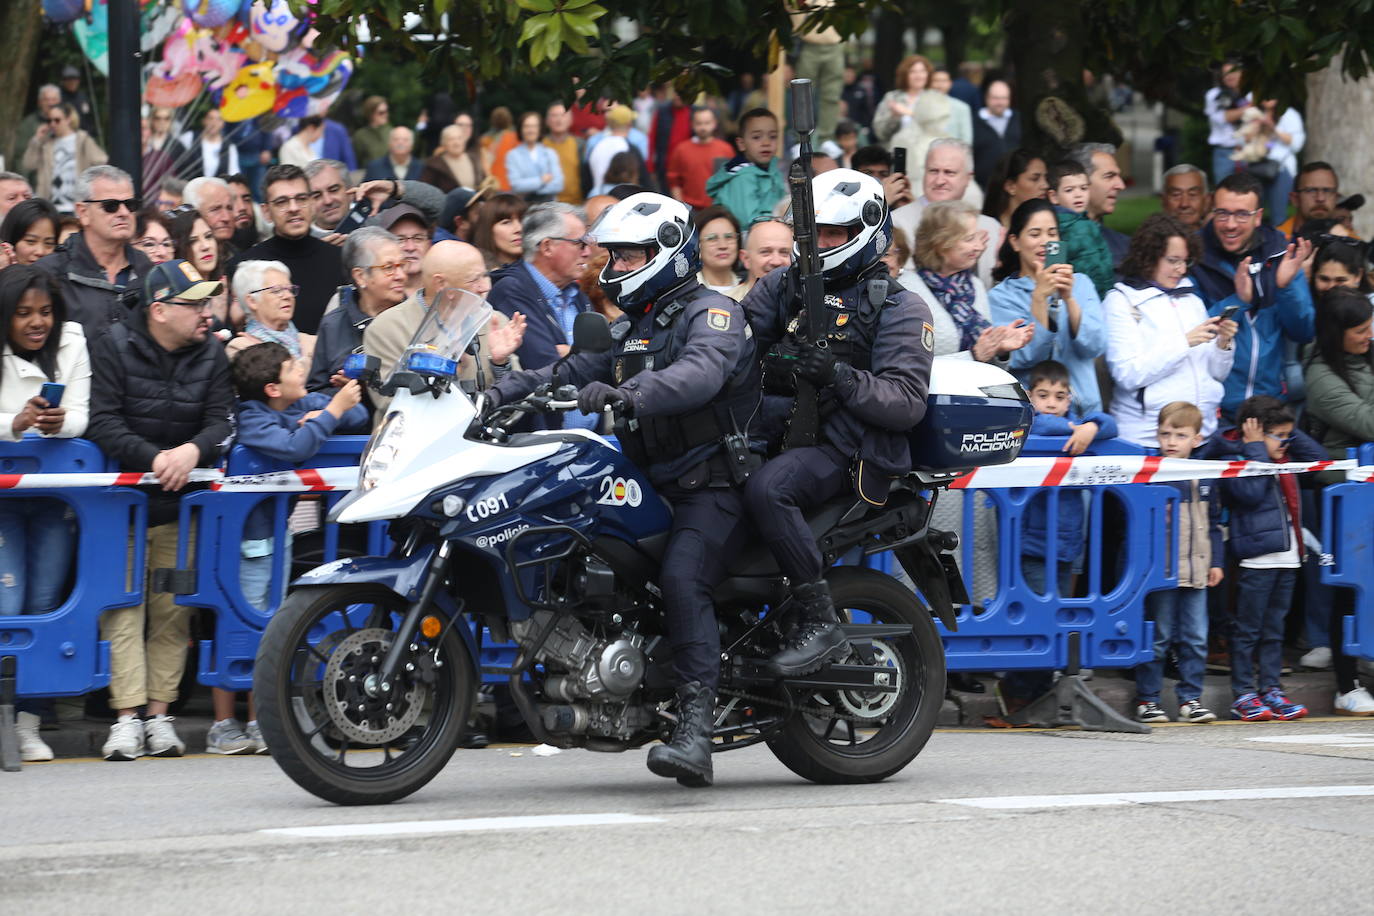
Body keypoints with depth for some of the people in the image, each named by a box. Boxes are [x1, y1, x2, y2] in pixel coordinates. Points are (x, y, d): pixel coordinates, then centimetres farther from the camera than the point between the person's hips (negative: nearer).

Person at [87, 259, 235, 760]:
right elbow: (102, 423, -12)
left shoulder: (211, 354, 6)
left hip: (181, 502, 3)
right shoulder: (114, 347, -5)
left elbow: (221, 420, -1)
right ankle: (127, 717, -14)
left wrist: (193, 450, -23)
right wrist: (154, 458, -25)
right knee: (123, 604, -11)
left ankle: (159, 714, 4)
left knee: (173, 609, 0)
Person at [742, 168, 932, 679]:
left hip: (847, 448, -7)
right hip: (781, 424, 7)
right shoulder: (784, 287, 19)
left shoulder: (899, 309, 0)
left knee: (766, 489, -33)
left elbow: (907, 403, -10)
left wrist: (839, 376, -25)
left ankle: (820, 624, -28)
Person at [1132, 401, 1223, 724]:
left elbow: (1213, 524, 18)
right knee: (1158, 638, 0)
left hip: (1196, 572, 5)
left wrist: (1216, 561, 12)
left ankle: (1190, 698, 13)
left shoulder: (1205, 477, 10)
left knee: (1195, 638, 5)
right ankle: (1147, 700, 8)